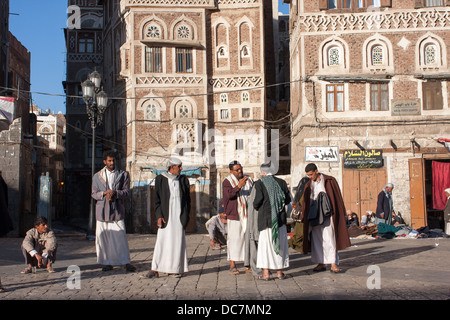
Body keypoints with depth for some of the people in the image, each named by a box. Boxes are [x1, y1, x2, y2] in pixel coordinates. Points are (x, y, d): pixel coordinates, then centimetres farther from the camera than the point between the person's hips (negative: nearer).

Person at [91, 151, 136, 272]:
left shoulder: (123, 175, 10)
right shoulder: (97, 176, 14)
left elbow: (126, 192, 2)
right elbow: (94, 194, 7)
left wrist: (115, 192, -17)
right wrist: (105, 193, -13)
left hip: (117, 210, -2)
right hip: (102, 211, 2)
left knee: (121, 237, -7)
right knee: (103, 238, 1)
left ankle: (126, 262, 1)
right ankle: (107, 263, 11)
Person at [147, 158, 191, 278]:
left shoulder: (183, 179, 8)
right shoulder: (160, 179, 3)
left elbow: (187, 199, 11)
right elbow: (157, 199, 2)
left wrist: (186, 216, 4)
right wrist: (159, 216, -7)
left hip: (179, 216, 2)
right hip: (166, 216, -2)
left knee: (177, 241, 3)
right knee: (162, 241, -5)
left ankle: (174, 269, 11)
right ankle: (155, 269, -1)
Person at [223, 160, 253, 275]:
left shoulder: (248, 179, 13)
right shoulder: (227, 182, -3)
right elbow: (228, 194, -19)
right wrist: (238, 186, -33)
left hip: (248, 214, 5)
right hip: (235, 214, -5)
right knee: (234, 239, -5)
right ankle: (232, 265, 3)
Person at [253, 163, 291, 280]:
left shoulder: (259, 183, -6)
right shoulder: (281, 182, 4)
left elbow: (258, 199, -14)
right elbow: (288, 200, 6)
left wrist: (256, 207, 8)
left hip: (266, 217, -3)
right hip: (280, 218, 3)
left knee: (265, 243, 3)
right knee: (280, 244, 11)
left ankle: (266, 273, 2)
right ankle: (279, 272, 16)